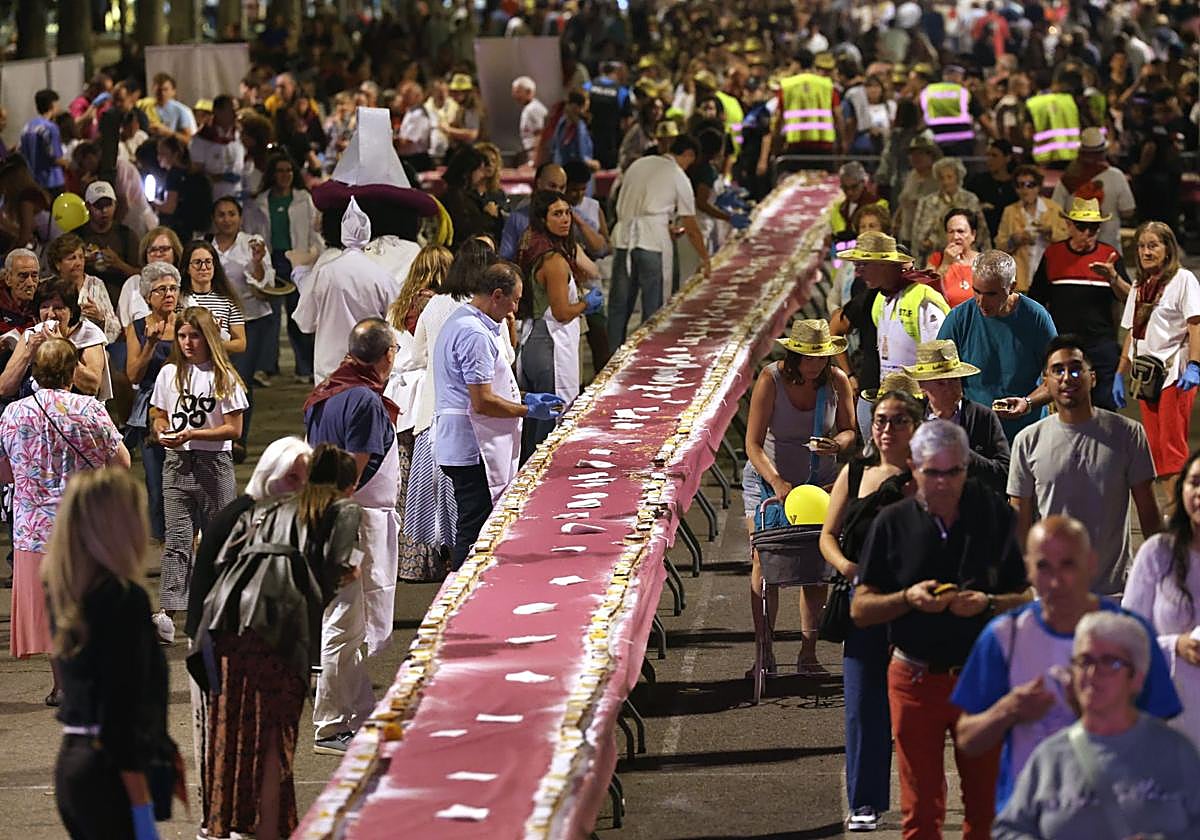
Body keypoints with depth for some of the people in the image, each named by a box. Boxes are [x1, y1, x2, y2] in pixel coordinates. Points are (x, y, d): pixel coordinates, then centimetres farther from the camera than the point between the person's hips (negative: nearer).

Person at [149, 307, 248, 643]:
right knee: (177, 538, -8)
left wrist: (192, 434, -18)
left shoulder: (224, 377, -3)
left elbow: (234, 429, -7)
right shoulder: (169, 374, 8)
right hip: (177, 463, 2)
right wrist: (163, 432, -8)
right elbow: (158, 416, 16)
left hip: (214, 464, -2)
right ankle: (167, 614, -18)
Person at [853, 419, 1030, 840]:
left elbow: (1030, 598, 3)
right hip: (916, 678, 0)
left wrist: (987, 603, -16)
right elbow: (860, 609, 3)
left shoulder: (995, 514, 1)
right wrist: (908, 599, -14)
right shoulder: (893, 522, 2)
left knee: (987, 805, 5)